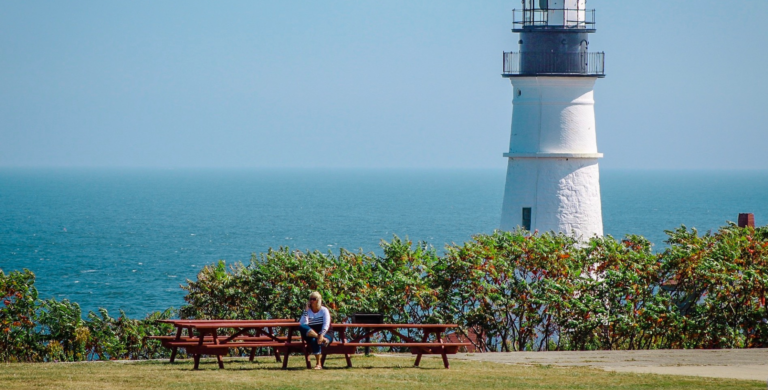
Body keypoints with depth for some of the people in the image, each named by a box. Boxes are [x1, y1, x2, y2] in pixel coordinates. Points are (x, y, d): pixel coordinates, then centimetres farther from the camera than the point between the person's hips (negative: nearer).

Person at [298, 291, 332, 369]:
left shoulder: (324, 310, 1)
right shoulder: (308, 311, 10)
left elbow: (326, 325, -14)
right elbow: (302, 324, -6)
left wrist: (321, 335, -31)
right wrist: (306, 311, -11)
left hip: (325, 334, -3)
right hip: (311, 333, 3)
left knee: (314, 340, -40)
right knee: (301, 327, -29)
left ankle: (318, 364, -41)